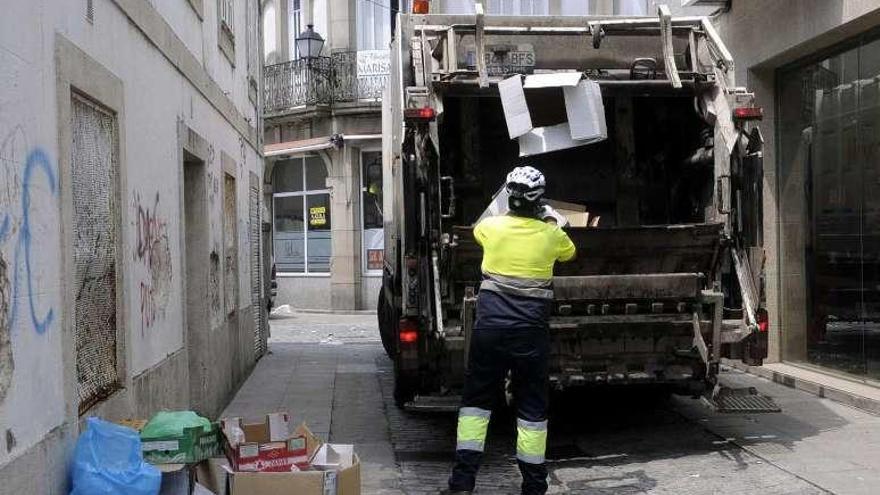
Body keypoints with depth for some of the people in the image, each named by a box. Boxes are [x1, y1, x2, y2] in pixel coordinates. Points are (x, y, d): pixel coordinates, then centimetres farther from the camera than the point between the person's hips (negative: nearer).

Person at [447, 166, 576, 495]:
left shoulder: (491, 226, 0)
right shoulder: (551, 234, -1)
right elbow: (569, 253, 23)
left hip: (490, 325, 1)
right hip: (531, 330, 0)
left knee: (476, 399, 10)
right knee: (531, 406, 8)